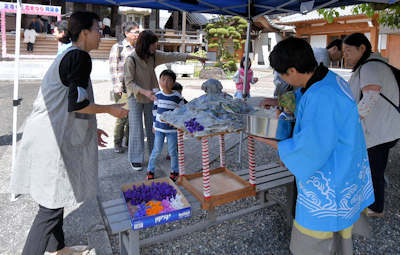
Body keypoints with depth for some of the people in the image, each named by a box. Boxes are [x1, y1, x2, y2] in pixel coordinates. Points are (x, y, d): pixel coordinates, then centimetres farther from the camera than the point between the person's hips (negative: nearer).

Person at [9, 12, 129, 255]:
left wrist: (90, 129, 23)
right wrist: (111, 109, -7)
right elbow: (77, 104, -21)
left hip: (51, 135, 10)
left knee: (55, 197, 20)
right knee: (52, 205, -2)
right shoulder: (80, 57, -14)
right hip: (53, 140, -10)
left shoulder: (67, 56, 17)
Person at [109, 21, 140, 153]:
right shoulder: (117, 47, -2)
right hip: (123, 88, -5)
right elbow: (113, 69, -6)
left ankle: (129, 140, 25)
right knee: (122, 116, -4)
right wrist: (117, 88, -12)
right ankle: (117, 143, 11)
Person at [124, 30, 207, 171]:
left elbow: (172, 56, 1)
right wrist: (144, 91, -36)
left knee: (152, 126, 13)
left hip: (150, 96, 5)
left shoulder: (154, 55, -4)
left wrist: (195, 57, 1)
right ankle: (135, 159, 12)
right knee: (136, 128, -1)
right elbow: (129, 82, -21)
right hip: (135, 97, -5)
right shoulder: (131, 60, -20)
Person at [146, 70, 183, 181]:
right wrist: (154, 125, 11)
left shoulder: (177, 97, -8)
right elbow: (155, 111, 10)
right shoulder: (157, 96, 0)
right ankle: (150, 170, 27)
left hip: (172, 129, -2)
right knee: (156, 151, 10)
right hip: (159, 128, 2)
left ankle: (174, 171, 28)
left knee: (172, 152, 9)